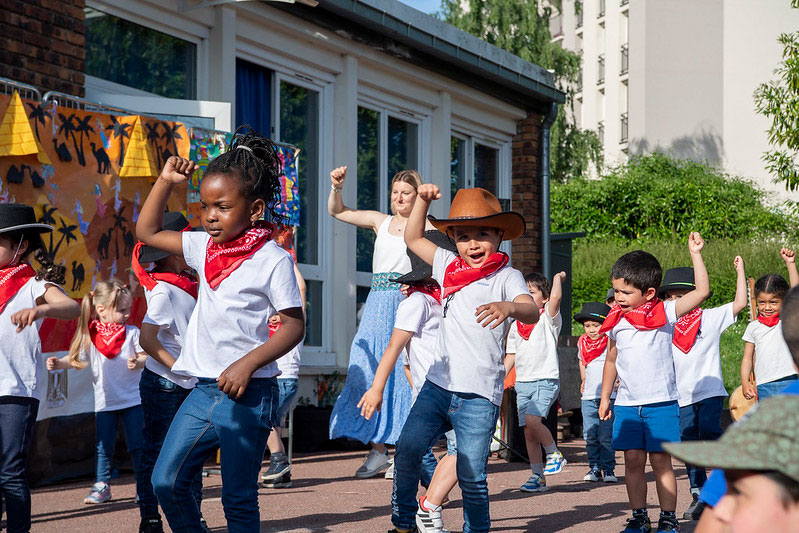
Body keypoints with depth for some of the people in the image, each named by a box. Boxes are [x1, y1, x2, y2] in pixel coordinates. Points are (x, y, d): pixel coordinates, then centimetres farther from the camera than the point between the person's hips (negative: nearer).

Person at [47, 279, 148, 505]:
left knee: (137, 444, 1)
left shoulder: (132, 332, -3)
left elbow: (145, 356, -1)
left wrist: (138, 363, -22)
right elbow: (77, 359, 6)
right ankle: (101, 486, 20)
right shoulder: (89, 336, -2)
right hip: (105, 400, 1)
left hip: (132, 399, -1)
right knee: (103, 446, 7)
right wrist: (58, 363, -10)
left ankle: (144, 486, 12)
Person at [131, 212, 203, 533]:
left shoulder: (186, 282, 6)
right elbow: (147, 340, -24)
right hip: (163, 385, -8)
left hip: (188, 386, 8)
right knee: (156, 453, 1)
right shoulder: (163, 290, -18)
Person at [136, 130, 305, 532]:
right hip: (204, 390, 7)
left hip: (248, 394, -6)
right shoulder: (204, 247, 9)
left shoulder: (272, 259, -10)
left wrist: (248, 363, -23)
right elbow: (147, 231, 20)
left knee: (238, 500, 1)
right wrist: (165, 182, 9)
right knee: (166, 481, 4)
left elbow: (294, 326, -12)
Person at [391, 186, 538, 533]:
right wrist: (422, 199, 16)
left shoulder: (506, 276, -1)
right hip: (438, 385, 4)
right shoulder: (449, 266, 15)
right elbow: (413, 239, 28)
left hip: (479, 394, -4)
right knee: (407, 450, -8)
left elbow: (531, 311, -20)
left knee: (471, 475, -6)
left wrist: (508, 307, -43)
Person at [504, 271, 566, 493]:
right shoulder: (516, 326, 15)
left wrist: (558, 277, -4)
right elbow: (511, 356, 19)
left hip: (546, 380, -6)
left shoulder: (548, 319, -2)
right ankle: (538, 477, 11)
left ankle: (555, 454, -4)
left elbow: (556, 296, -22)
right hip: (522, 383, 6)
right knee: (529, 432, 4)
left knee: (532, 420, -26)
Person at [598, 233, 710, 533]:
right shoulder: (616, 322, 8)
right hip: (627, 404, 3)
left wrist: (696, 254, -7)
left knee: (661, 461, -2)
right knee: (633, 461, 2)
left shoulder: (665, 313, -2)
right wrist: (605, 398, 20)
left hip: (661, 402, -3)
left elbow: (702, 291, -8)